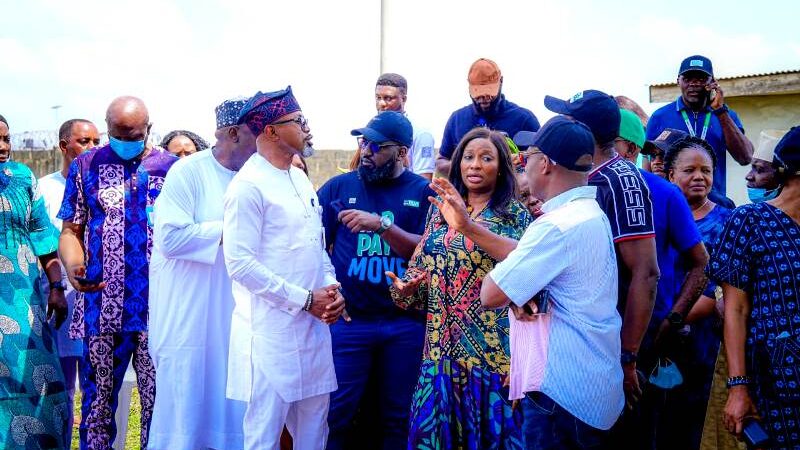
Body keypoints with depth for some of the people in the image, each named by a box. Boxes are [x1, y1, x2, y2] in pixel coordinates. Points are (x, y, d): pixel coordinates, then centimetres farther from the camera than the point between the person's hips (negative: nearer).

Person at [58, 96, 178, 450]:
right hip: (102, 304, 1)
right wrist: (72, 265, -14)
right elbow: (71, 230, 7)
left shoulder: (172, 166, 6)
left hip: (158, 304, 0)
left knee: (158, 397, 6)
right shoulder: (86, 165, 7)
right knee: (97, 397, 8)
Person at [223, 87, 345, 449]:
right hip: (271, 332, -8)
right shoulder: (248, 185, -12)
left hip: (314, 328, 8)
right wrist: (306, 299, -14)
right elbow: (240, 263, -18)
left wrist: (332, 287, 0)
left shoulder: (300, 179, 13)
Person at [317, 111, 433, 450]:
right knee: (337, 414, 5)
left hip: (406, 322, 1)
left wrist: (381, 225, -21)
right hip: (348, 319, 0)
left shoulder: (423, 191, 2)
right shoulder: (338, 187, 3)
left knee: (398, 416, 13)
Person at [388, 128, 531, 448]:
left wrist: (469, 227, -30)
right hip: (443, 344, 4)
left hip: (493, 346, -4)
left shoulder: (515, 214, -2)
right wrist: (405, 287, -7)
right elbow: (422, 261, 15)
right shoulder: (441, 207, 10)